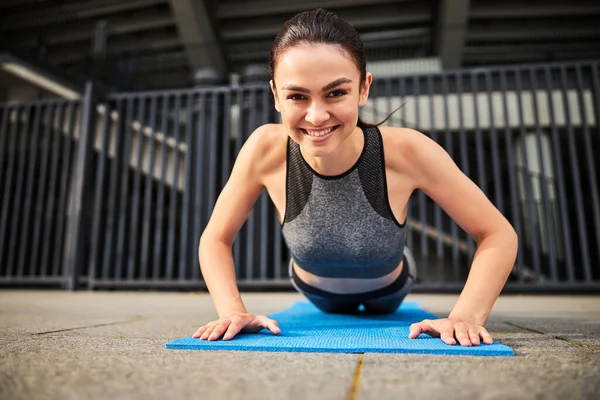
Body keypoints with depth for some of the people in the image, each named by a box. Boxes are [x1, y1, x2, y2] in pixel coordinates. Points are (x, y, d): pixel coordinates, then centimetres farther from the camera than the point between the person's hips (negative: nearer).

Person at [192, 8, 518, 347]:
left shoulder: (406, 151, -39)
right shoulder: (266, 149, -35)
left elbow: (499, 235, -27)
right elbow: (216, 239, -20)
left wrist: (465, 316, -40)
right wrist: (233, 311, -35)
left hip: (387, 291, 0)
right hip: (317, 292, 1)